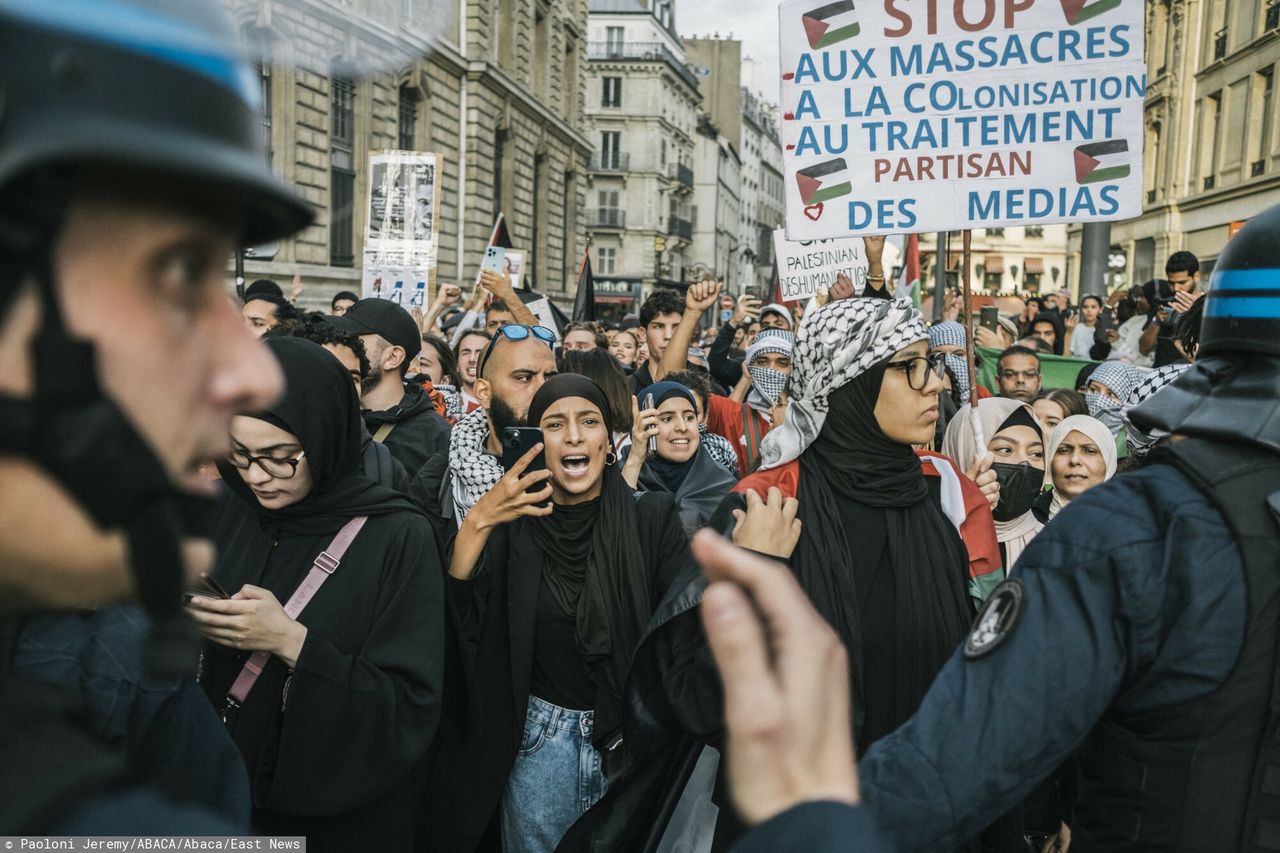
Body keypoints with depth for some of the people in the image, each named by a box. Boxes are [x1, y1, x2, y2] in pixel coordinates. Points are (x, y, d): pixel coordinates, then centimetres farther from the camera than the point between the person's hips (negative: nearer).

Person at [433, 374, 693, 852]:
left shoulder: (653, 518, -8)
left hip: (632, 736, 0)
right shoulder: (514, 526, -5)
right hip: (540, 738, 1)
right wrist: (476, 523, -32)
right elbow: (450, 615, -17)